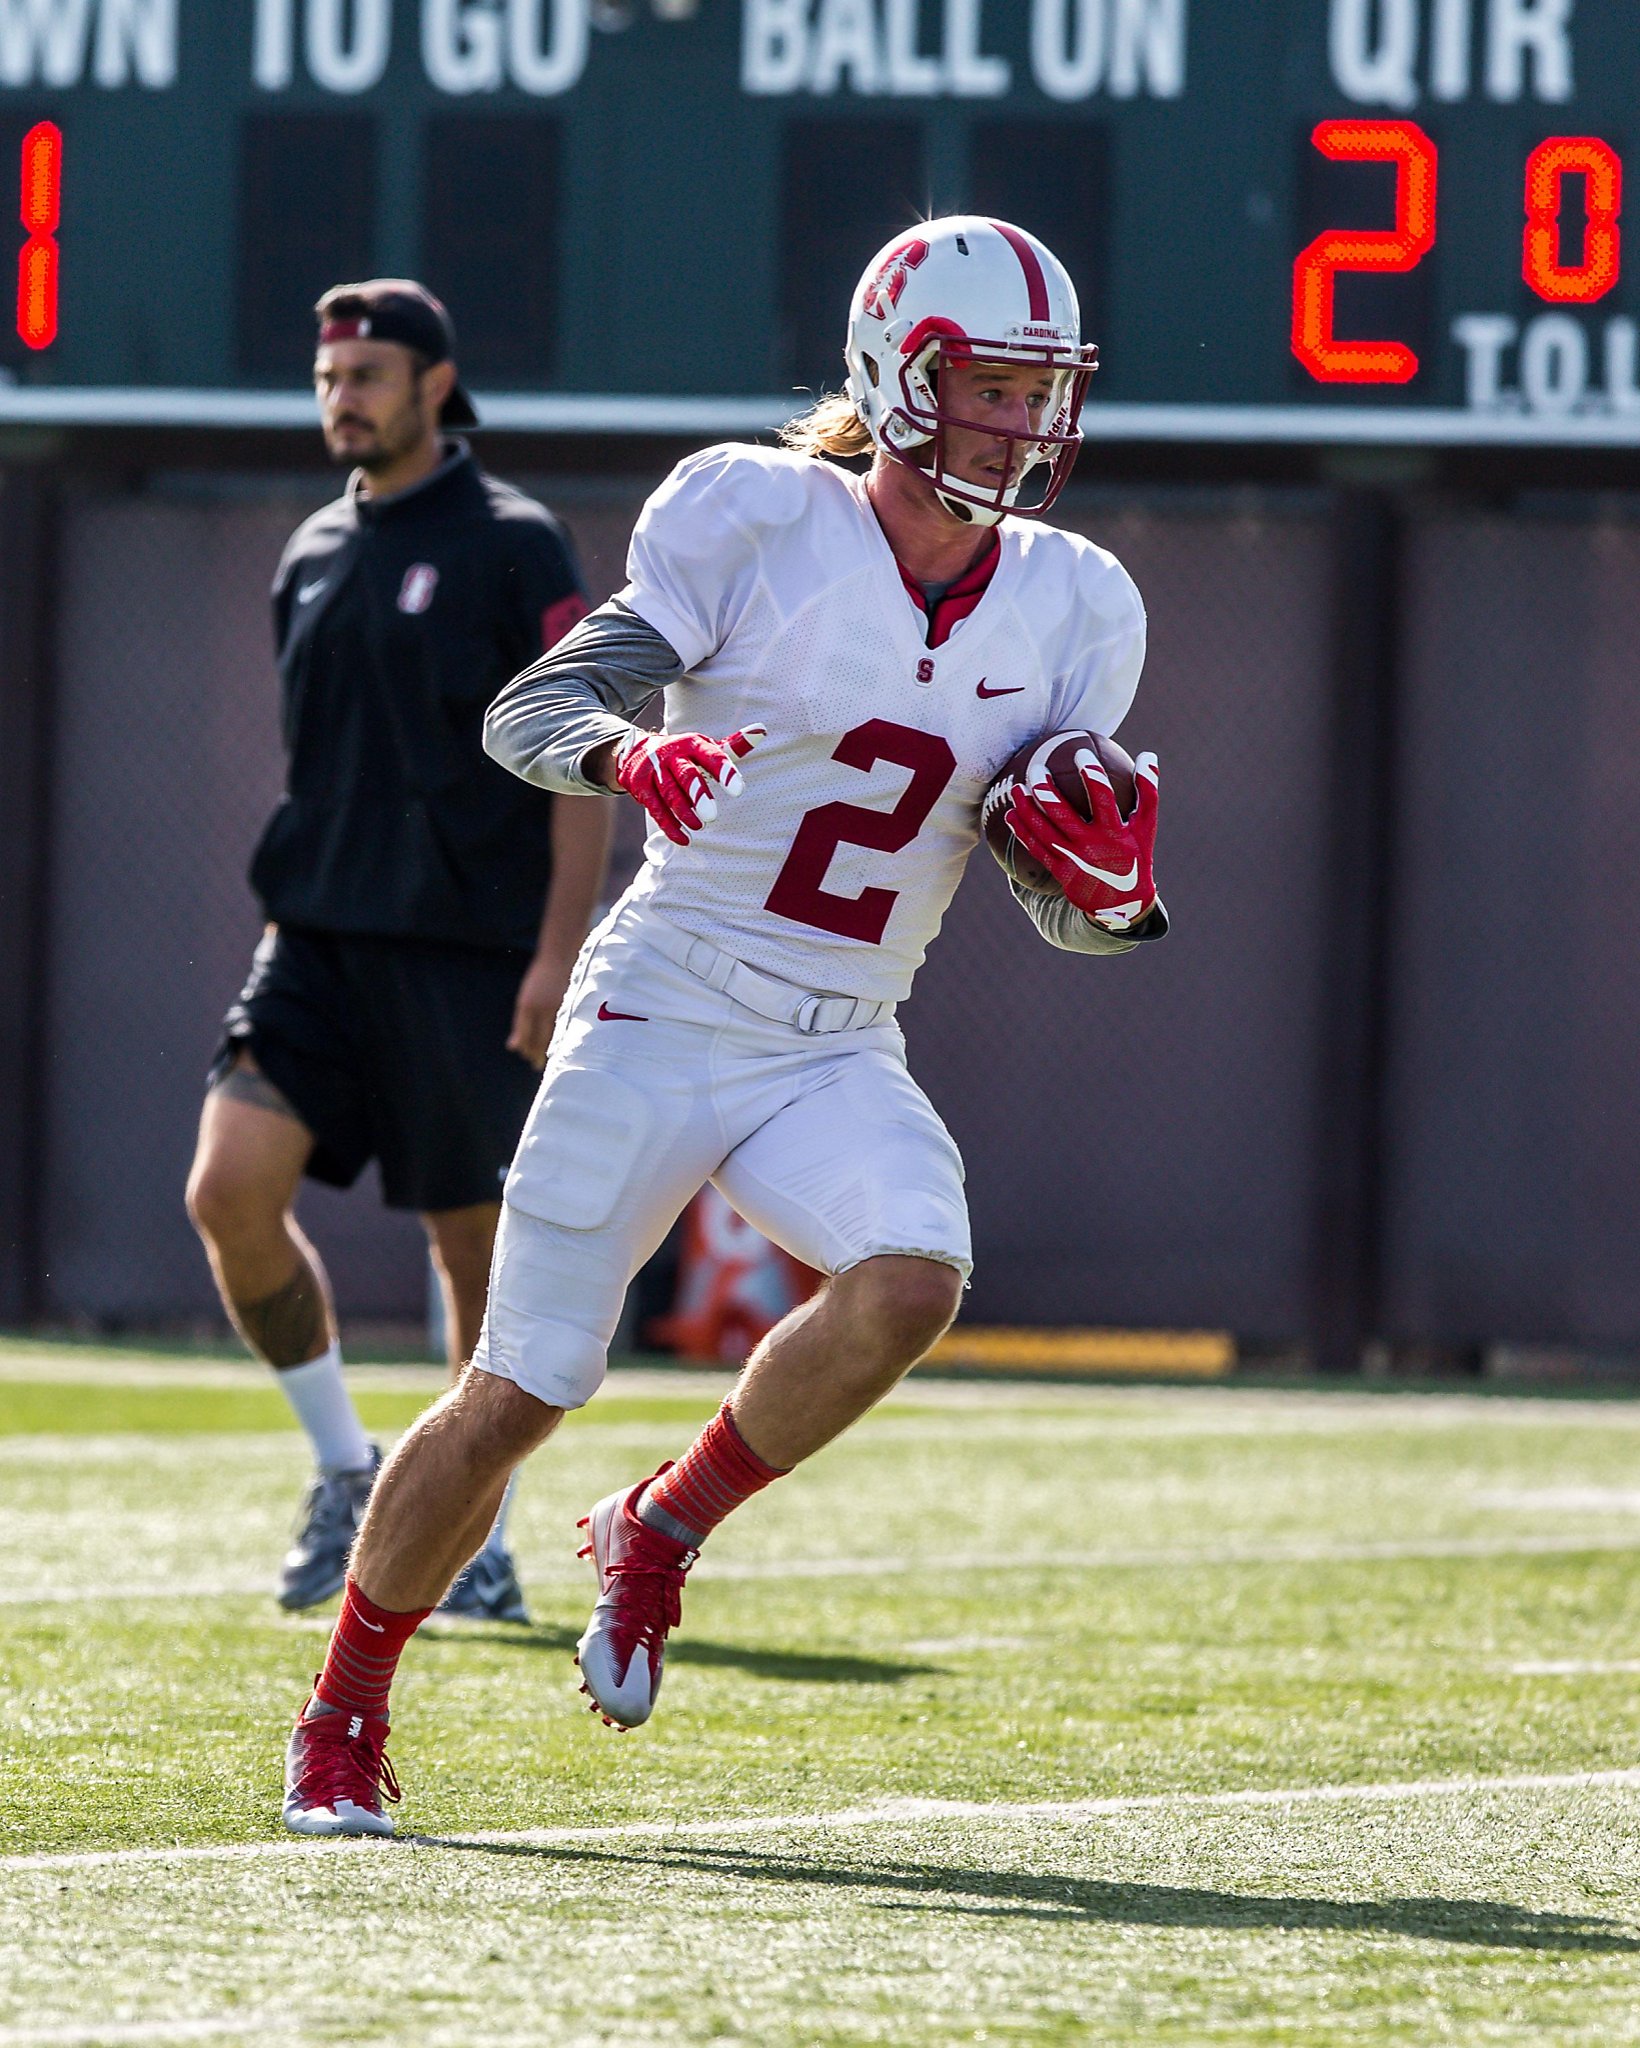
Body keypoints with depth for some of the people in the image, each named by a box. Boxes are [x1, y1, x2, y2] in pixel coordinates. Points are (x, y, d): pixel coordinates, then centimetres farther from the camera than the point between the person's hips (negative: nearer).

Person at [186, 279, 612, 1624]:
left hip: (469, 952, -5)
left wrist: (562, 952, -15)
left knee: (474, 1240, 0)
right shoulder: (314, 556, 13)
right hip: (320, 944, 5)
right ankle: (346, 1475, 7)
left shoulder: (514, 546, -5)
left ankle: (481, 1545, 13)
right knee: (230, 1189, -10)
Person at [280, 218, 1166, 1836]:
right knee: (516, 1397, -2)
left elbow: (1069, 921, 7)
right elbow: (525, 713, -13)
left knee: (909, 1283, -27)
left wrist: (1108, 888, -16)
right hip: (657, 1024, -3)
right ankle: (344, 1714, 20)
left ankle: (662, 1533, -2)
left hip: (837, 1058, 3)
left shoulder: (1072, 609, 3)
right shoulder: (758, 522, -9)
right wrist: (633, 754, -34)